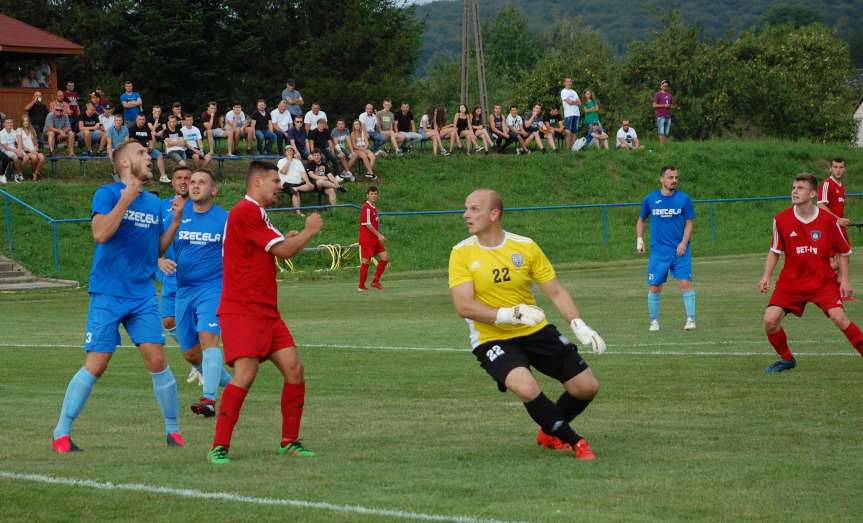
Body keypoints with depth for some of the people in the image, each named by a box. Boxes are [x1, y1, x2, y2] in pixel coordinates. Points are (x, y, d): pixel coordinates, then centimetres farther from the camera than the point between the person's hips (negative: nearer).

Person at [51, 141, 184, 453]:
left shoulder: (154, 203, 13)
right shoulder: (108, 194, -5)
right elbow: (100, 233, -20)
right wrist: (126, 199, -21)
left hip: (143, 296, 5)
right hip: (107, 295, -5)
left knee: (157, 360, -5)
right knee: (95, 365, -7)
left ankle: (173, 430, 9)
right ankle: (61, 433, 3)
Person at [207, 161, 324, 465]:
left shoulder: (255, 214, 18)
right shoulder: (246, 212, -13)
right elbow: (283, 251, -12)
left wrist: (289, 240, 16)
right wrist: (310, 230, 3)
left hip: (266, 311, 10)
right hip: (242, 311, -10)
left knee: (293, 368, 2)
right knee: (245, 374, -18)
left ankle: (289, 442, 11)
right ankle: (219, 447, -11)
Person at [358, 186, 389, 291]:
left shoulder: (374, 208, 14)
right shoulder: (366, 208, -14)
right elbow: (367, 224, -19)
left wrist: (379, 236, 17)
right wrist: (378, 235, -18)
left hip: (375, 240, 9)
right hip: (366, 240, -9)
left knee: (384, 258, 3)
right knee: (366, 262, -3)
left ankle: (375, 281, 12)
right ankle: (361, 286, 7)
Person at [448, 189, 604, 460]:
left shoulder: (525, 246, -3)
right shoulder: (462, 253, -9)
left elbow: (556, 291, 1)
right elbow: (463, 306, -17)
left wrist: (579, 325, -14)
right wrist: (508, 314, -30)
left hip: (536, 332, 3)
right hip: (492, 340, -3)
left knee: (587, 387, 1)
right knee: (527, 388, -31)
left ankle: (550, 432, 31)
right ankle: (574, 441, -7)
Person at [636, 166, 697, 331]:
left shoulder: (684, 198, 1)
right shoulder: (650, 199, 4)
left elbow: (689, 223, 4)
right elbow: (641, 220, 17)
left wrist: (683, 243, -9)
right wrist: (639, 239, 6)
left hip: (680, 250, -1)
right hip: (658, 251, 1)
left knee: (685, 283, -11)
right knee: (654, 287, 1)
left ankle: (690, 319, -7)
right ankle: (654, 322, 13)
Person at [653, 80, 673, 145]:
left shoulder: (670, 95, 18)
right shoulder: (658, 94, 2)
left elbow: (672, 106, 21)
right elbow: (654, 105, -4)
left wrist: (669, 106, -3)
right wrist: (664, 105, -12)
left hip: (668, 117, 5)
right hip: (660, 117, -5)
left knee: (666, 133, 1)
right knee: (661, 132, -10)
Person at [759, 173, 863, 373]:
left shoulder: (828, 220, -9)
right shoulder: (781, 219, -5)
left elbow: (843, 251, 4)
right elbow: (775, 250, 9)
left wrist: (844, 279, -3)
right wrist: (766, 276, -2)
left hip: (823, 281, -2)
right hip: (790, 281, 2)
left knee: (839, 317, -20)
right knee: (770, 320, -12)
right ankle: (786, 359, 11)